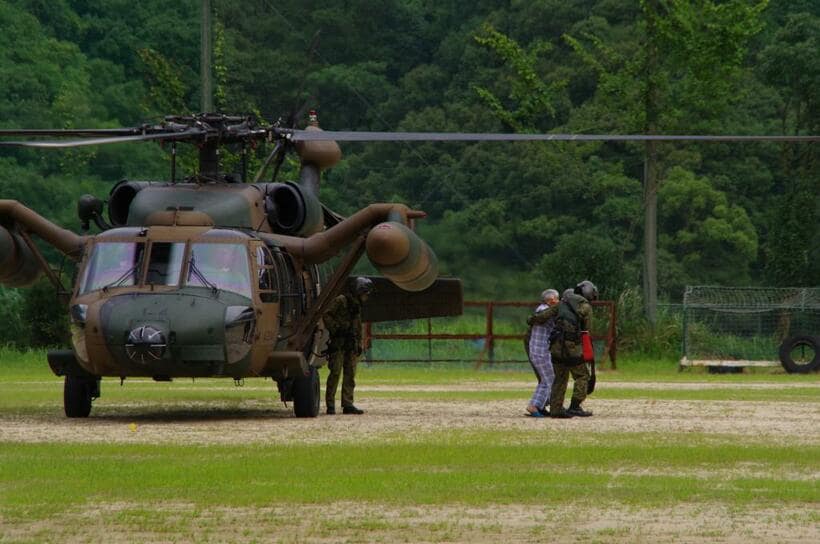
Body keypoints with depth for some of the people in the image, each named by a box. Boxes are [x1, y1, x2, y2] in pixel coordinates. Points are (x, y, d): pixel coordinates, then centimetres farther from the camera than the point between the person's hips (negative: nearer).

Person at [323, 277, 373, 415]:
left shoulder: (357, 306, 20)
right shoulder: (340, 301, -5)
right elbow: (327, 316, -13)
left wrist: (359, 344, 19)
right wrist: (336, 329, -18)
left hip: (351, 345, 8)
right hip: (338, 343, -8)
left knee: (350, 375, 4)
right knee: (335, 373, -9)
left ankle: (348, 404, 5)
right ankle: (330, 405, -8)